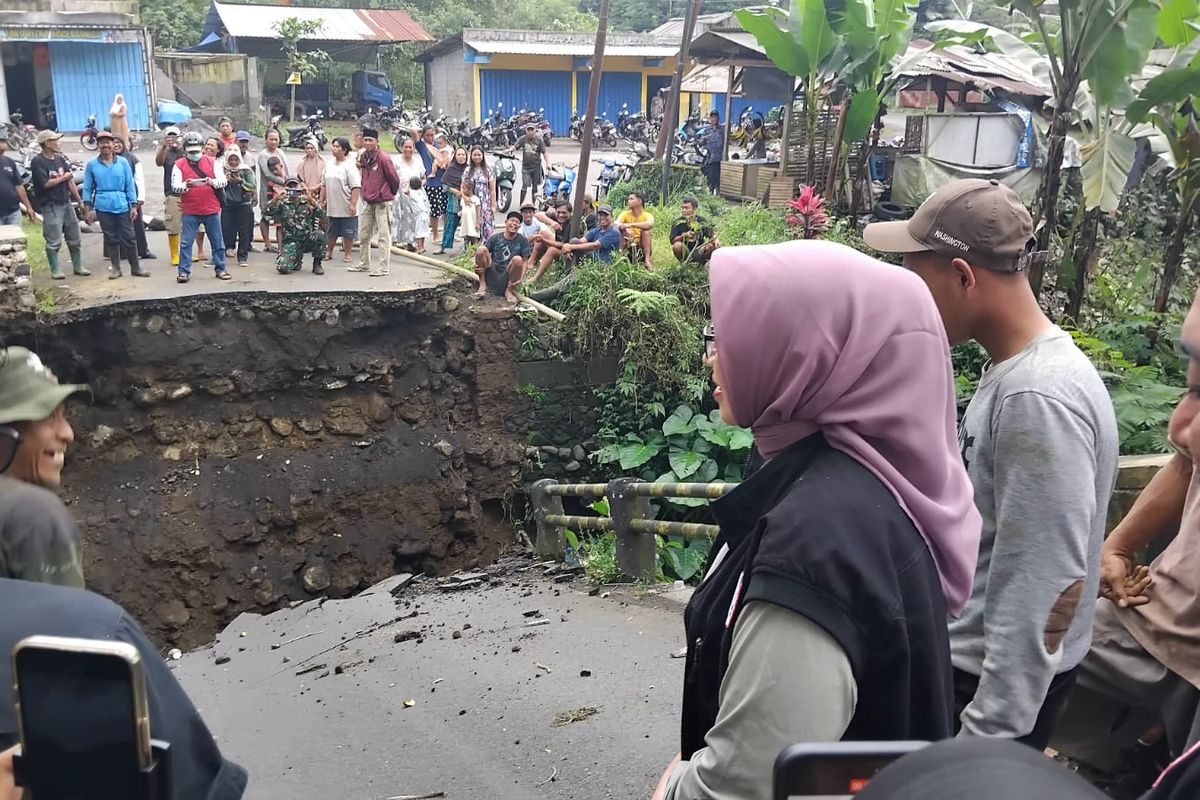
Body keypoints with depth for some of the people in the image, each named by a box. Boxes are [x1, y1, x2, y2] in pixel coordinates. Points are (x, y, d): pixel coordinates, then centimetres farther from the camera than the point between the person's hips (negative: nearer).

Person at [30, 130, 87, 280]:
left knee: (74, 239, 10)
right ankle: (55, 270, 7)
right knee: (54, 242, -2)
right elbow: (46, 183, -18)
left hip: (66, 203, 6)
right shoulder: (38, 162, -10)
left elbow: (70, 181, 12)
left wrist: (80, 201, 10)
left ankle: (78, 267, 20)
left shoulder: (60, 159, 10)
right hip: (51, 207, -6)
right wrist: (63, 178, -5)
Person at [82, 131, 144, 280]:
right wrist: (87, 206, 2)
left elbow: (130, 184, 3)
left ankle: (135, 267, 9)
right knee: (111, 238, 7)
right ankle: (115, 268, 16)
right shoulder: (92, 165, 3)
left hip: (122, 206, 0)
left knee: (129, 238, 1)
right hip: (103, 207, 1)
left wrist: (134, 205, 0)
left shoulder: (123, 162, 2)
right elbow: (88, 187, 7)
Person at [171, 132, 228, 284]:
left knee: (218, 242, 8)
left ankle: (220, 269, 19)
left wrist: (213, 182, -22)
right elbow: (175, 186, -7)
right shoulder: (179, 164, 1)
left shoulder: (211, 162, 6)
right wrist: (186, 185, -28)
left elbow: (223, 181, -1)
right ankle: (184, 272, 5)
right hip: (190, 211, -1)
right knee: (186, 243, 0)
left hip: (212, 210, 1)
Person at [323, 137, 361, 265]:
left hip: (346, 208, -6)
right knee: (331, 232, 14)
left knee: (348, 233, 3)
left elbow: (356, 187, -17)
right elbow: (325, 185, 19)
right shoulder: (329, 166, 11)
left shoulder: (349, 166, -11)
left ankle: (348, 254, 13)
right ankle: (329, 252, 25)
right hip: (332, 207, 6)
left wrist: (353, 204, -22)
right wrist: (323, 201, 16)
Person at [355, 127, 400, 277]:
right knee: (363, 235, 14)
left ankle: (384, 267, 0)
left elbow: (394, 179, -7)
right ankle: (364, 264, 26)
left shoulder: (384, 158, -14)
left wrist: (390, 194, 5)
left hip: (382, 202, -8)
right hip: (368, 201, 8)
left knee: (384, 235, -3)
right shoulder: (363, 158, 9)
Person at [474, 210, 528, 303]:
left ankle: (509, 291, -10)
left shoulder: (523, 241, 2)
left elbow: (524, 262, -2)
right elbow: (482, 254, 4)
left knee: (518, 259, -30)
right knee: (481, 250, -20)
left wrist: (520, 277, -21)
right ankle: (482, 285, -9)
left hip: (507, 279, -1)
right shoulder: (495, 238, 4)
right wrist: (477, 265, -19)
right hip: (491, 277, 1)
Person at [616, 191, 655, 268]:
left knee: (646, 230, -24)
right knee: (624, 230, -20)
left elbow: (649, 225, -29)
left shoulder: (647, 215, -4)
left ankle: (647, 260, -27)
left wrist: (631, 224, -38)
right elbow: (617, 224, -17)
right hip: (628, 247, 1)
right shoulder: (625, 214, 3)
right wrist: (622, 226, -40)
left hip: (643, 249, -1)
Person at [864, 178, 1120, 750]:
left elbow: (1049, 590, -27)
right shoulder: (1015, 370, 2)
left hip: (1002, 680, -8)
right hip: (961, 652, 8)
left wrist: (988, 738, -23)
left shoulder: (1039, 398, -27)